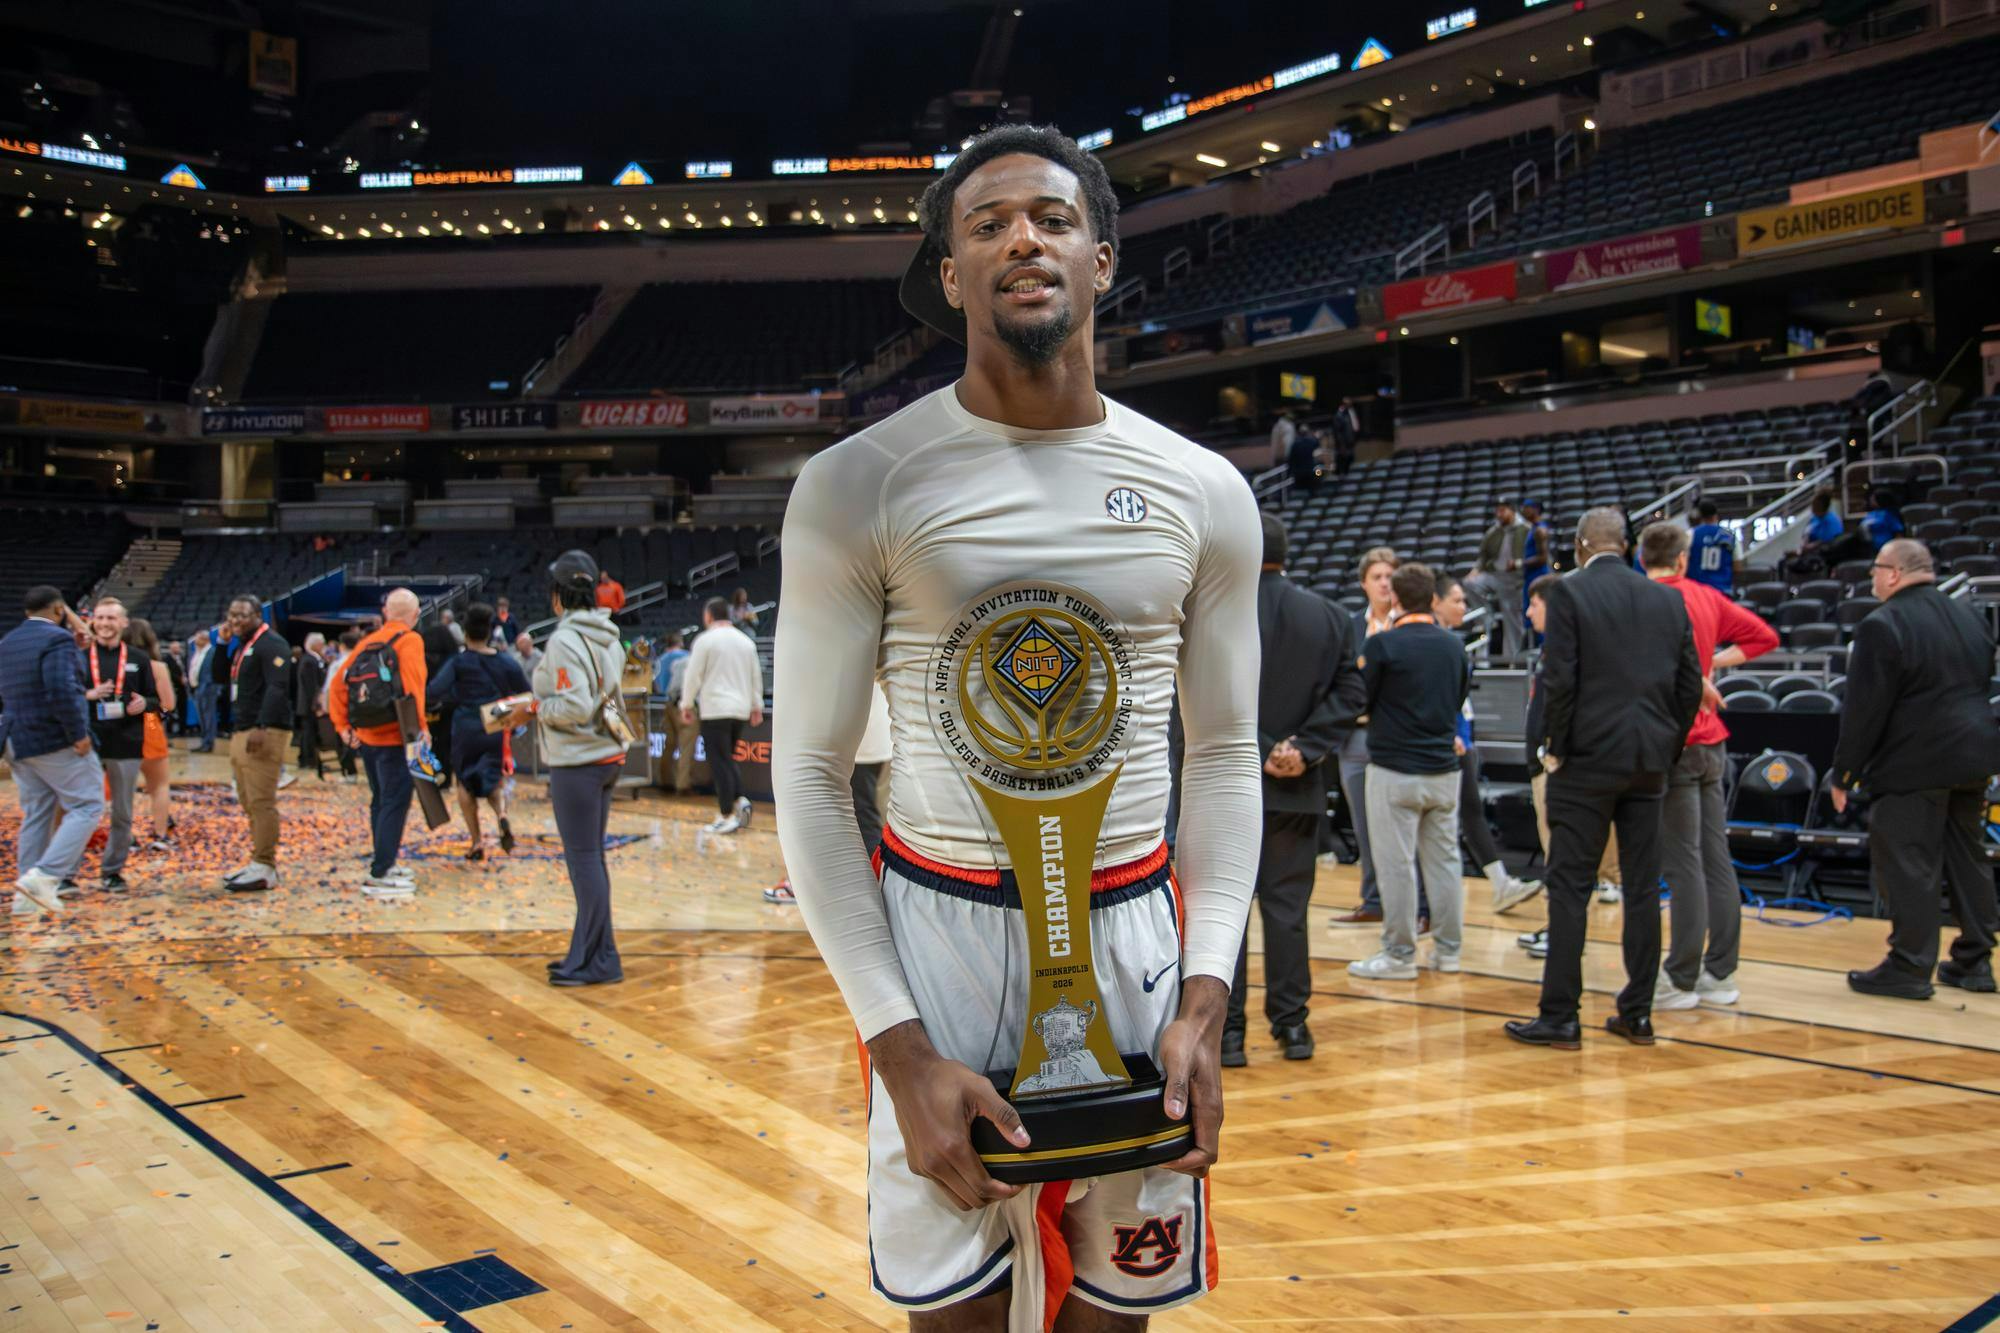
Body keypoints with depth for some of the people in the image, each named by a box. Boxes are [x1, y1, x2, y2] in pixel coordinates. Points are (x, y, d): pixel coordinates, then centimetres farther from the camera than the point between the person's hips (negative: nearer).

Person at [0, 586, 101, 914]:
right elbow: (62, 690, -23)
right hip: (56, 740, -8)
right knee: (86, 807, -4)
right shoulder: (57, 639, -14)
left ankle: (27, 894, 16)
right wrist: (78, 734, -19)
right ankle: (44, 876, -17)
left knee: (36, 814, 14)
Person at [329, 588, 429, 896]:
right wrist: (421, 726, -17)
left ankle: (384, 863, 28)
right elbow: (413, 686, -21)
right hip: (395, 737, -7)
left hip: (367, 736, 7)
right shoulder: (409, 640, -8)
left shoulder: (368, 641, 11)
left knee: (381, 801, 18)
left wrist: (342, 725, 13)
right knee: (396, 803, -5)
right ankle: (380, 875, -7)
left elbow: (338, 682, 10)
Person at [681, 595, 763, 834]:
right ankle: (740, 800, 2)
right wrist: (756, 707, 24)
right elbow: (756, 677, 17)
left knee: (720, 762, -3)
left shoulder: (706, 639, -5)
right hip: (741, 710, 6)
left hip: (715, 709, -6)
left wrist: (687, 705, 2)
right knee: (727, 758, 19)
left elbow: (693, 675, -7)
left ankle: (727, 816, -5)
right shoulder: (746, 641, 13)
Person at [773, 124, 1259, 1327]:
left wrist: (1206, 1000, -3)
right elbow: (811, 774, -5)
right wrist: (900, 1047, -11)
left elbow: (1225, 756, 8)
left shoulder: (1204, 493, 2)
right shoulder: (857, 487, -6)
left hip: (1132, 931, 3)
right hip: (939, 926, -2)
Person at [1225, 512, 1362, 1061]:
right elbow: (1349, 693, -1)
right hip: (1298, 789, 4)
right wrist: (1303, 750, -7)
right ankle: (1291, 1025, 16)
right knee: (1287, 905, 11)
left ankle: (1227, 1031, 6)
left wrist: (1259, 752, -9)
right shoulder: (1331, 617, 5)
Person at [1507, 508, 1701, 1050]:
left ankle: (1559, 1017, 2)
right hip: (1649, 761, 5)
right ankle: (1637, 1015, 16)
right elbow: (1690, 684, 9)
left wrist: (1554, 748, -2)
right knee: (1642, 888, 10)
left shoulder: (1568, 592, -7)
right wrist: (1666, 750, 16)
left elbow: (1558, 679, -14)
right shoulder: (1668, 598, 9)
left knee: (1569, 888, -1)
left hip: (1587, 759, -5)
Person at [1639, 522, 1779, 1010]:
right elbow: (1764, 636, 19)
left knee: (1684, 865, -4)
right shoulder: (1707, 596, 11)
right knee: (1717, 860, 9)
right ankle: (1720, 974, 15)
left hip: (1674, 744, -7)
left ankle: (1681, 980, 1)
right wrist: (1711, 665, 13)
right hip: (1710, 741, 7)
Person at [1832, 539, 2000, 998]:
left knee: (1906, 865, -2)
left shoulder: (1883, 626, -15)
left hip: (1915, 765, -8)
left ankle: (1910, 968, 1)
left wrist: (1844, 772, -9)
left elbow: (1863, 710, -16)